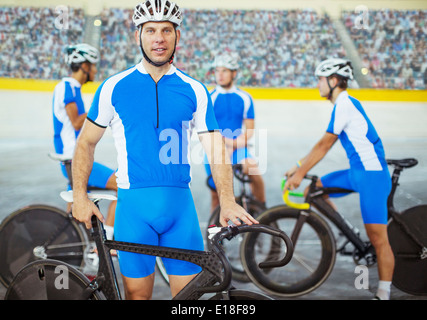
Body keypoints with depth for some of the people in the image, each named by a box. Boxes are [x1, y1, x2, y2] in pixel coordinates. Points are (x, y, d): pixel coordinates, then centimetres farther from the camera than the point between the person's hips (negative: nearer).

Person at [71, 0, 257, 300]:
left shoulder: (195, 91, 4)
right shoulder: (114, 87, 3)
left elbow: (216, 148, -1)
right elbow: (87, 141, 9)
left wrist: (228, 202, -15)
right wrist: (80, 196, -2)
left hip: (180, 205, 1)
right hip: (134, 205, -1)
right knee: (137, 292, 5)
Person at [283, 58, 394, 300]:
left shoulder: (344, 104, -14)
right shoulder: (346, 103, 16)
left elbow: (324, 145, -15)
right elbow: (324, 145, 19)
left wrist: (300, 173, -10)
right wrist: (299, 166, 18)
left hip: (372, 175, -10)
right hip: (358, 172, 10)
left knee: (378, 237, -8)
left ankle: (384, 294, -4)